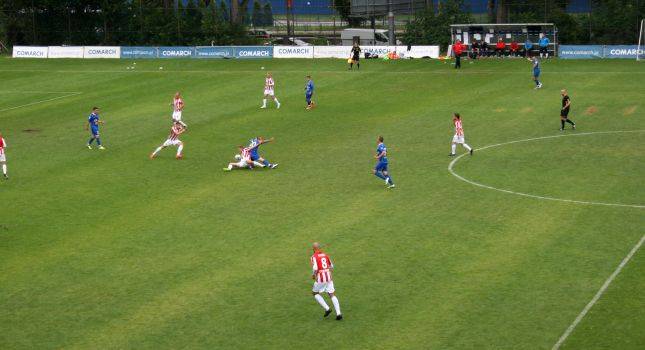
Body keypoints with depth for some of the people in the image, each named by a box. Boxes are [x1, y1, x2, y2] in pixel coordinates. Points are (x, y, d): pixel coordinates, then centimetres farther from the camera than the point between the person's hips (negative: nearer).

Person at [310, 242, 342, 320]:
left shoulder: (314, 257, -7)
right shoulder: (325, 255, 13)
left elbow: (315, 268, -17)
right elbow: (332, 266, 18)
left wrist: (313, 275, 2)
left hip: (320, 279, -5)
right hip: (329, 277, 5)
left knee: (315, 293, 15)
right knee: (332, 295, 7)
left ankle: (327, 309, 3)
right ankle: (338, 313, -6)